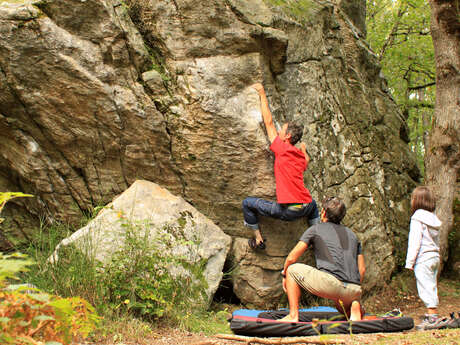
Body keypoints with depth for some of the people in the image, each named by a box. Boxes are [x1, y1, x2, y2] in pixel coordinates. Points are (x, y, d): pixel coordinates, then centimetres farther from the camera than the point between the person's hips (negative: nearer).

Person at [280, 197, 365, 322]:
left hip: (331, 283, -6)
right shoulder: (352, 234, 25)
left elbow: (291, 258, 8)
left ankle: (293, 316, 5)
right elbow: (362, 269, 21)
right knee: (342, 306, 39)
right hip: (355, 291, 6)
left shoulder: (315, 229, 12)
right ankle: (354, 306, 3)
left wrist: (284, 275, 27)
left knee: (292, 270, 14)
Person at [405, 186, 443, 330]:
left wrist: (409, 262, -9)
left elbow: (414, 242, -13)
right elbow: (436, 242, 14)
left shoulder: (418, 218, -10)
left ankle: (433, 317, -10)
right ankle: (430, 317, 14)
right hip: (435, 257, 8)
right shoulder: (434, 218, 12)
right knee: (432, 287, 10)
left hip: (423, 259, -8)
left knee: (426, 288, -7)